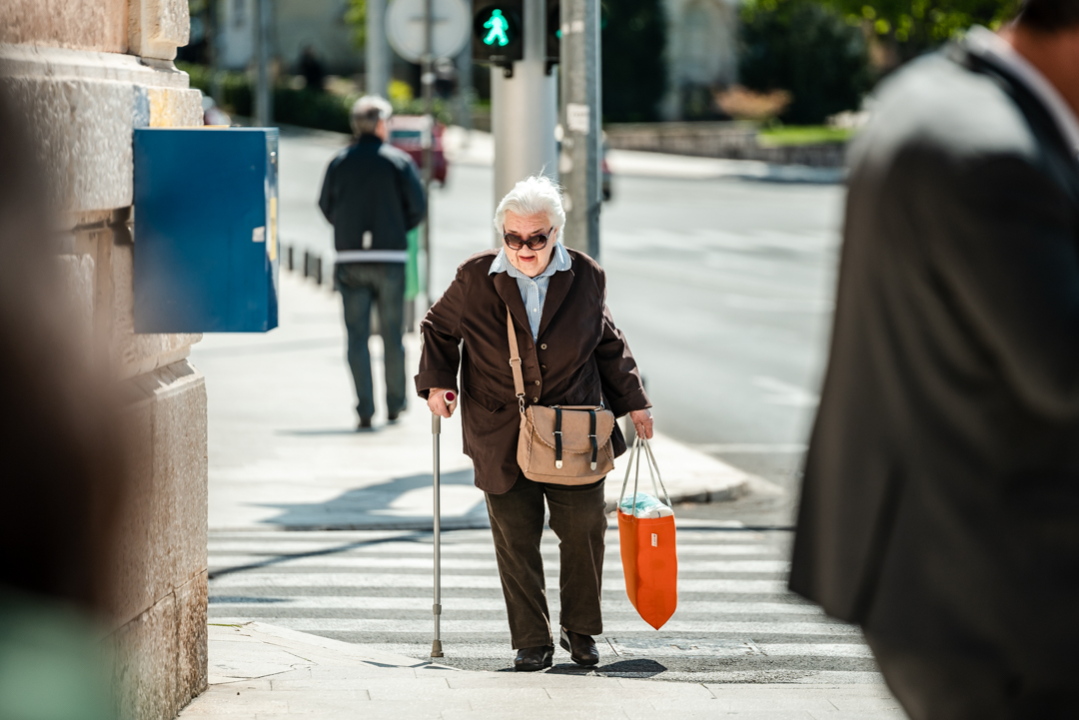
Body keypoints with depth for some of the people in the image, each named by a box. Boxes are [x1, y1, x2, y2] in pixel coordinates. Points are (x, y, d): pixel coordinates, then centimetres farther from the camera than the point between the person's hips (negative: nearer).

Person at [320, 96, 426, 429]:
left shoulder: (339, 162, 3)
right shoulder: (398, 161, -3)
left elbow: (326, 207, 5)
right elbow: (418, 207, -6)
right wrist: (397, 230, 11)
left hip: (350, 258, 1)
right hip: (390, 258, -1)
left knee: (357, 336, 2)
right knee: (391, 334, 10)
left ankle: (365, 408, -4)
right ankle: (395, 404, 18)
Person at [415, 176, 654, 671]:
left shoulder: (586, 278, 0)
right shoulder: (475, 279, -4)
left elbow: (608, 345, 14)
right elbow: (439, 330, 11)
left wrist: (632, 402, 13)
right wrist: (435, 380, -3)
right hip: (501, 437, -1)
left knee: (584, 530, -1)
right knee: (516, 540, 1)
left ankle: (580, 629, 20)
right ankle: (532, 641, 12)